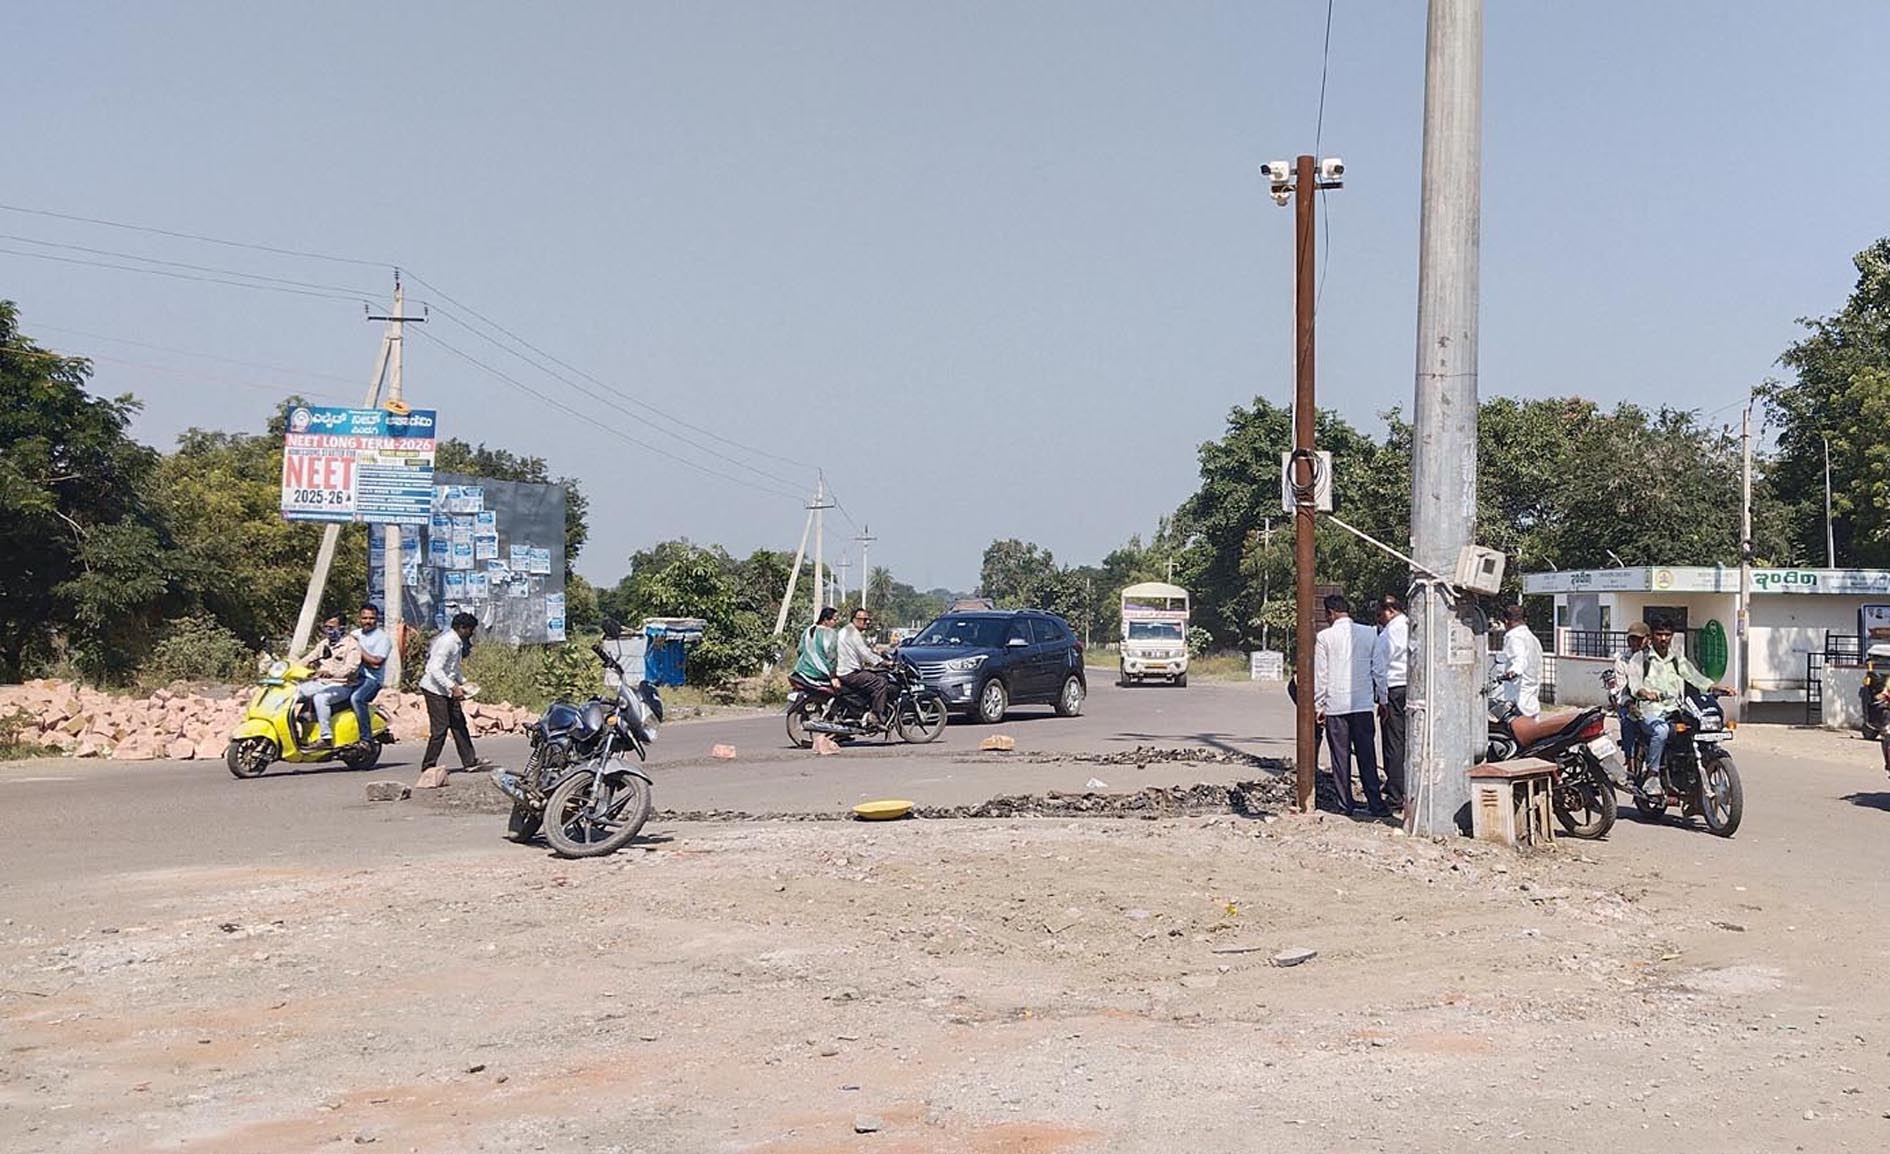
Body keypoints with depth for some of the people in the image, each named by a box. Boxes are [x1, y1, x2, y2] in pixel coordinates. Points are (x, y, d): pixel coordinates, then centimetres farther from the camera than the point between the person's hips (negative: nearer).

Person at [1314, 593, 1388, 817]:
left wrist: (1318, 705, 5)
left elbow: (1319, 675, -2)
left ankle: (1345, 804, 5)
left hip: (1335, 704, -2)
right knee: (1367, 755, 4)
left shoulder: (1325, 637, -3)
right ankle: (1375, 804, 0)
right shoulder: (1369, 633, 4)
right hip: (1363, 703, 2)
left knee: (1340, 756, 4)